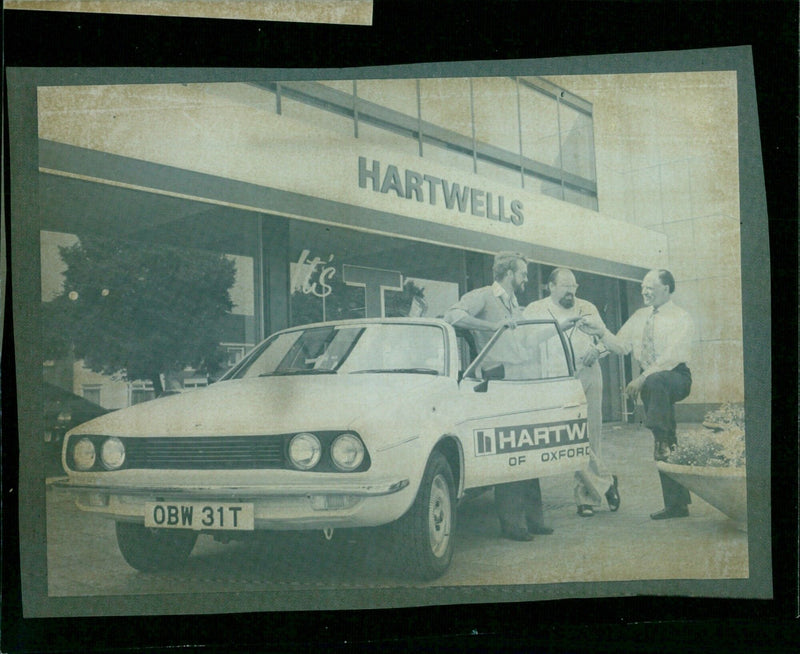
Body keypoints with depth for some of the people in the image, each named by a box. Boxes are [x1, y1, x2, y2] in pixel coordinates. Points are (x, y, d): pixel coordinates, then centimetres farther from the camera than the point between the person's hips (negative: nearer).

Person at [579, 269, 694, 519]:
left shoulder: (681, 319, -6)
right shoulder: (640, 317, 15)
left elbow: (672, 357, -17)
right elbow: (621, 346, 8)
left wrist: (642, 378, -23)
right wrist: (600, 333, -10)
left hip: (677, 378, -6)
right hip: (649, 381, 6)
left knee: (655, 381, -42)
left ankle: (665, 442, -34)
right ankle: (676, 504, 7)